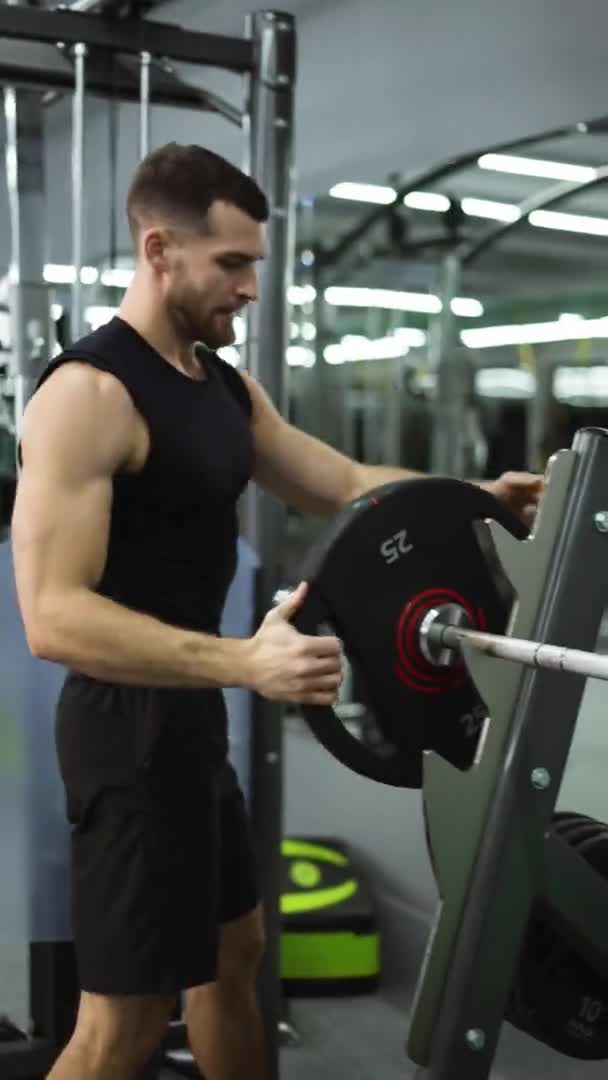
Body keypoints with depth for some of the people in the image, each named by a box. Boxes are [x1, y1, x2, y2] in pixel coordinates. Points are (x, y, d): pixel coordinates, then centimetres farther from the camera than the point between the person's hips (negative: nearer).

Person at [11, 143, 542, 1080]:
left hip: (192, 711, 10)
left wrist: (474, 495, -4)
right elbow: (53, 616, -29)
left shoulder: (227, 387, 9)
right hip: (131, 721, -10)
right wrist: (243, 663, -39)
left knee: (233, 950, 23)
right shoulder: (88, 392, -21)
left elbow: (346, 483, 12)